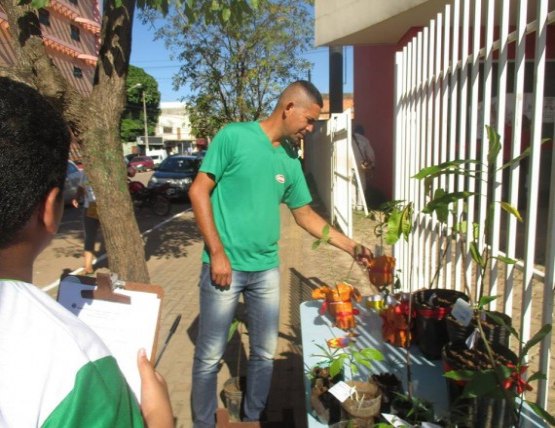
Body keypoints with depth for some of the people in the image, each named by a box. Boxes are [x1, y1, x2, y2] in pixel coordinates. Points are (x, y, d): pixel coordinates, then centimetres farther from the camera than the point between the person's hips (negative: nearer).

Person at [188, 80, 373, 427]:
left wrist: (351, 246, 11)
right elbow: (199, 192, -9)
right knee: (210, 356, 7)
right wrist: (217, 252, -14)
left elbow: (305, 214, 14)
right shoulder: (234, 136, -9)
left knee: (265, 353, 15)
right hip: (226, 265, -5)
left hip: (267, 270, 6)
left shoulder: (290, 159, 8)